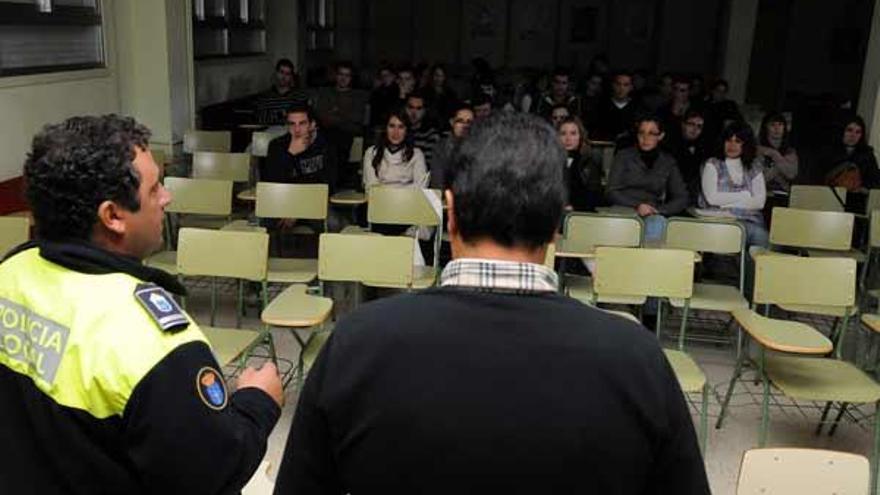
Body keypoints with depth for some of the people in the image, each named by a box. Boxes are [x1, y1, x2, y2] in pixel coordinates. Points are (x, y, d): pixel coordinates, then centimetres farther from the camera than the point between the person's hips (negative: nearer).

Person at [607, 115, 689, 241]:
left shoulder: (668, 162, 17)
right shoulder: (624, 156, 12)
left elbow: (682, 199, 13)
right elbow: (612, 192, 3)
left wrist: (659, 210, -6)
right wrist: (637, 206, -13)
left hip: (653, 215, 1)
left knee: (658, 222, -35)